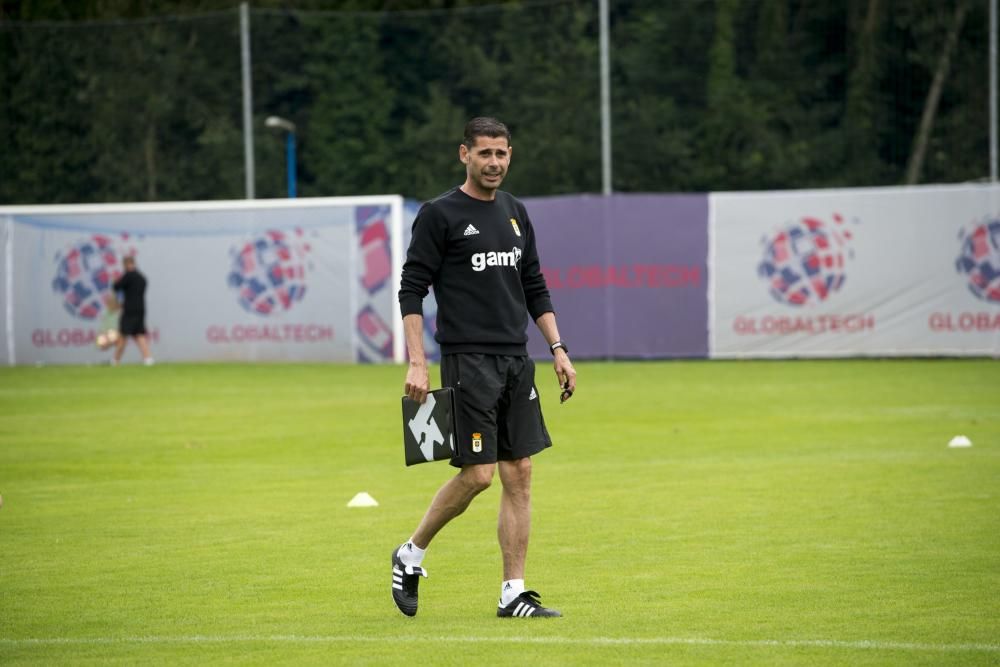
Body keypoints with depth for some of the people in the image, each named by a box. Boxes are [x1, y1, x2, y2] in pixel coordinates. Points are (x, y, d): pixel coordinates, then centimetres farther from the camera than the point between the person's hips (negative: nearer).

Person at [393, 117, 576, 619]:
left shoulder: (515, 213, 14)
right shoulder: (439, 215, -5)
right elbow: (412, 290, -7)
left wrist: (558, 349, 11)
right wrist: (416, 364, -15)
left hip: (516, 361, 6)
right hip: (468, 361, -6)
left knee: (519, 474, 2)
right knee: (477, 474, -9)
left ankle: (513, 594, 6)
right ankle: (411, 555, 13)